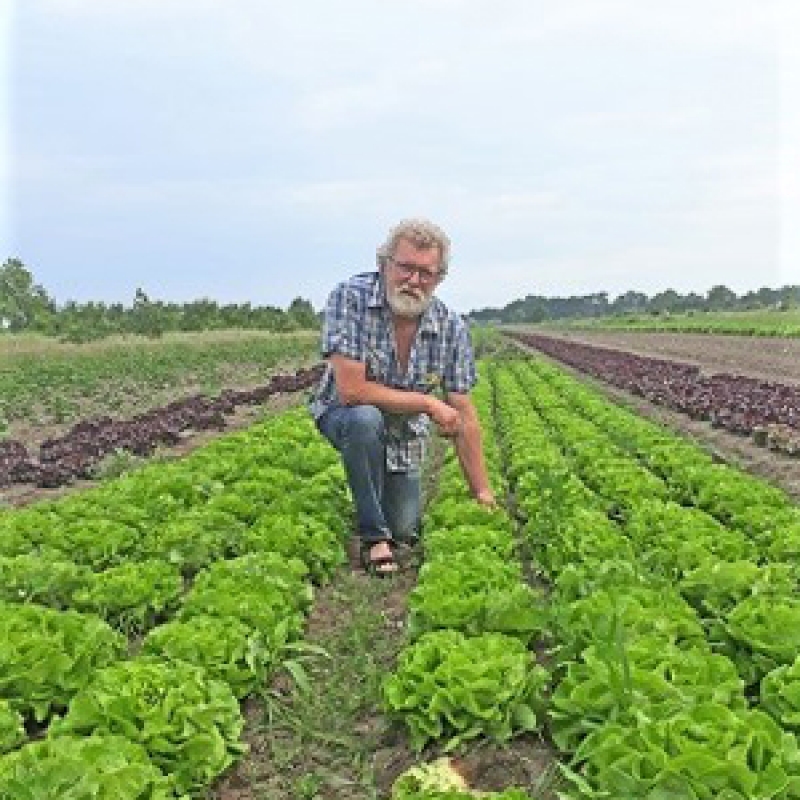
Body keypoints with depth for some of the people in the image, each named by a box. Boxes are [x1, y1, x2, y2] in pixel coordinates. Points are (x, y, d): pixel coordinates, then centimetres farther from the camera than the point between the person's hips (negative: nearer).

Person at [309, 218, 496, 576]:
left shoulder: (451, 327, -17)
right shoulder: (349, 298, -28)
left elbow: (462, 415, -12)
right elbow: (351, 390, -34)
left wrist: (483, 494, -12)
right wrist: (429, 403, -27)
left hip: (404, 434, 3)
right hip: (343, 414, -3)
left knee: (405, 532, -1)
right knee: (366, 418, -37)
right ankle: (374, 535, -17)